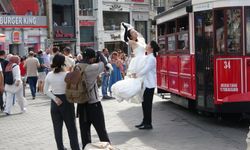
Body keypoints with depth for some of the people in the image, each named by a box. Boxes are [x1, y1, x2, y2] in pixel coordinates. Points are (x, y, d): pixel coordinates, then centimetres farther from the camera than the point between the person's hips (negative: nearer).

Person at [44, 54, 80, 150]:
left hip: (54, 103, 4)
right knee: (71, 128, 6)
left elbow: (46, 90, 2)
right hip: (66, 102, -4)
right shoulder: (67, 75, -16)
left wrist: (54, 98, -4)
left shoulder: (49, 75, -2)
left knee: (57, 128, 12)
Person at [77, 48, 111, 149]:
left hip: (81, 104, 6)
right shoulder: (91, 68, -18)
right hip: (93, 104, -6)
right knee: (101, 130, 6)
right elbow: (105, 63, -8)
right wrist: (100, 54, 7)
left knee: (84, 129, 11)